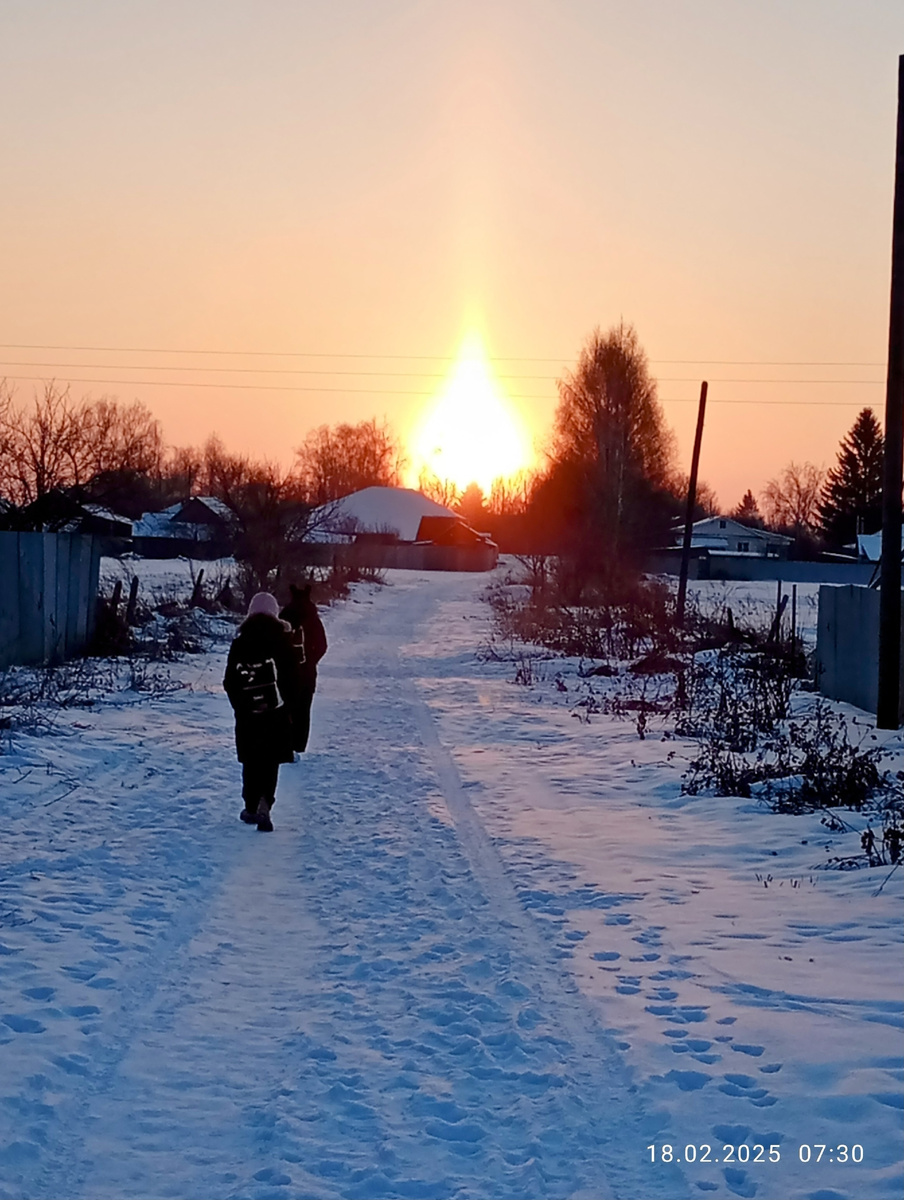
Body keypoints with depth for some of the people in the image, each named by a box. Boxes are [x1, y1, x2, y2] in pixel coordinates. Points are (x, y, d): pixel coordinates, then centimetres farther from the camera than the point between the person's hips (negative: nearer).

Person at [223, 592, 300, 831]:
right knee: (270, 762, 3)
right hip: (276, 713, -2)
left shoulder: (240, 642, 1)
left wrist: (240, 705, 14)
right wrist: (289, 704, 7)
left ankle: (251, 807, 21)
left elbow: (229, 681, 4)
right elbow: (293, 677, -5)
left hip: (247, 714, 2)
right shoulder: (281, 640, -5)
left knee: (251, 760, 16)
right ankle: (264, 803, -15)